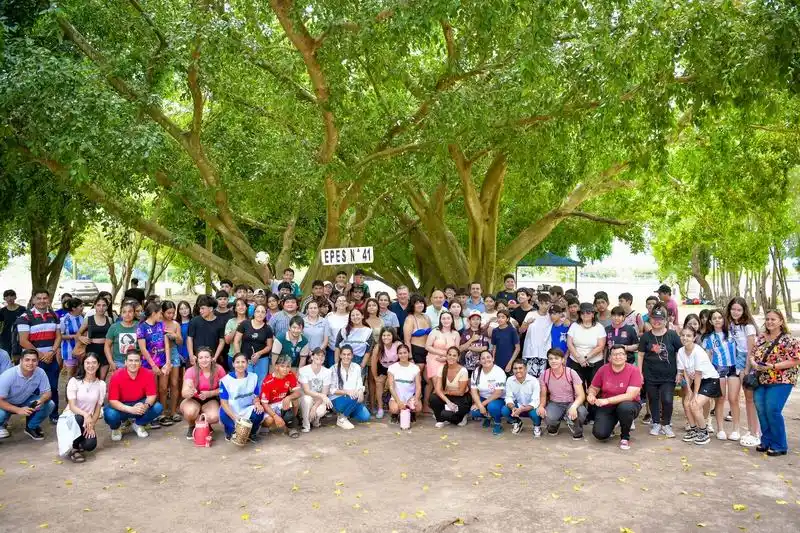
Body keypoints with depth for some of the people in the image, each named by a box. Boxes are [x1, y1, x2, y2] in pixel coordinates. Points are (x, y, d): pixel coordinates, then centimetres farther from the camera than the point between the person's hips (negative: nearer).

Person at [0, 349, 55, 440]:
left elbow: (47, 392, -13)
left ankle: (31, 427, 6)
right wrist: (18, 410, -41)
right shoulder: (8, 375, -30)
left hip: (25, 401, 3)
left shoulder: (40, 373, -22)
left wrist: (41, 401, -37)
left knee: (50, 404, -19)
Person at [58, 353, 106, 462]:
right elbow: (72, 406, -16)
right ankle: (73, 449, -13)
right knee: (79, 418, -39)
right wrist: (85, 414, -35)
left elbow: (98, 409, 2)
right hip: (69, 417, -2)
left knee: (90, 445, -26)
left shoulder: (101, 384, -1)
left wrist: (92, 425, -13)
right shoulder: (74, 381, -10)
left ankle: (77, 441, 13)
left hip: (88, 420, 2)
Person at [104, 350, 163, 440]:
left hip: (139, 404, 2)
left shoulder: (148, 374, -16)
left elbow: (152, 395, -12)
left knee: (158, 408, -24)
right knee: (110, 415, -33)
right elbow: (112, 401, -22)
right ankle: (115, 428, 7)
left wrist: (146, 405, -36)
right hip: (121, 407, -2)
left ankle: (138, 424, 8)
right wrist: (131, 409, -37)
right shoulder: (117, 376, -21)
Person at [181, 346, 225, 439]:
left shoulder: (218, 369, -17)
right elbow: (184, 393, -30)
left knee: (214, 417, -29)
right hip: (193, 400, -1)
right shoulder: (191, 371, -20)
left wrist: (209, 393, -25)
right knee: (190, 412, -35)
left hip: (210, 400, 1)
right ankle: (191, 427, 3)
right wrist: (188, 392, -54)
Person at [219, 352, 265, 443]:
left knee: (259, 412, -29)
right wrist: (235, 418, -26)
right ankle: (231, 431, 6)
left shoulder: (253, 377, 0)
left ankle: (252, 433, 3)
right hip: (230, 413, -2)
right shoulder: (226, 380, -11)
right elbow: (224, 402, -14)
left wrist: (257, 403, -19)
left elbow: (256, 396, 7)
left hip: (247, 411, 2)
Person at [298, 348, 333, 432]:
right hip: (305, 399, -1)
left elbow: (325, 393, -11)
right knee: (307, 398, -36)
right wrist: (322, 396, -37)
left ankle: (315, 420, 9)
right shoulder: (304, 370, -16)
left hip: (319, 400, 1)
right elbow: (306, 391, -23)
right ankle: (306, 426, -13)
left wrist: (315, 407, -23)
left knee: (321, 411, -31)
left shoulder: (327, 372, -10)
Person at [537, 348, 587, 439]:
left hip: (571, 403, -1)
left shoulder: (571, 373, -14)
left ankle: (577, 431, 2)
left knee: (581, 412, -36)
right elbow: (543, 395, 2)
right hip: (554, 404, 1)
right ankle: (553, 426, 9)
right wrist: (541, 406, -21)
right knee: (548, 417, -34)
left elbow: (581, 395, -17)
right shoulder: (545, 375, -8)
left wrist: (574, 406, -39)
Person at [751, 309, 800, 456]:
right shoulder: (761, 338, 11)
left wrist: (772, 366, -21)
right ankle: (766, 441, 19)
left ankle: (779, 446, 4)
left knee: (773, 411, -11)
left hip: (780, 381, -6)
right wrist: (754, 363, -6)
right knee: (761, 410, 4)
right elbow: (753, 355, 17)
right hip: (761, 381, 6)